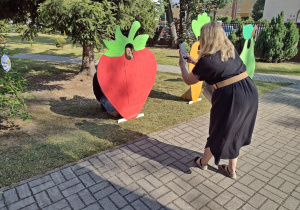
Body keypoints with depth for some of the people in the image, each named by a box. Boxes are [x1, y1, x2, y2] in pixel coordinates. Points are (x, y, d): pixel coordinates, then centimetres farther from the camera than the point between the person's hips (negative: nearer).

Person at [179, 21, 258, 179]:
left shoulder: (206, 60, -11)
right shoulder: (231, 49, 10)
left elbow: (188, 80, 3)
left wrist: (182, 64, 20)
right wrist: (194, 61, 30)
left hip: (230, 97, -7)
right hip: (250, 91, 7)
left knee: (219, 132, 13)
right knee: (235, 132, 20)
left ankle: (203, 162, 38)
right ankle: (232, 169, 34)